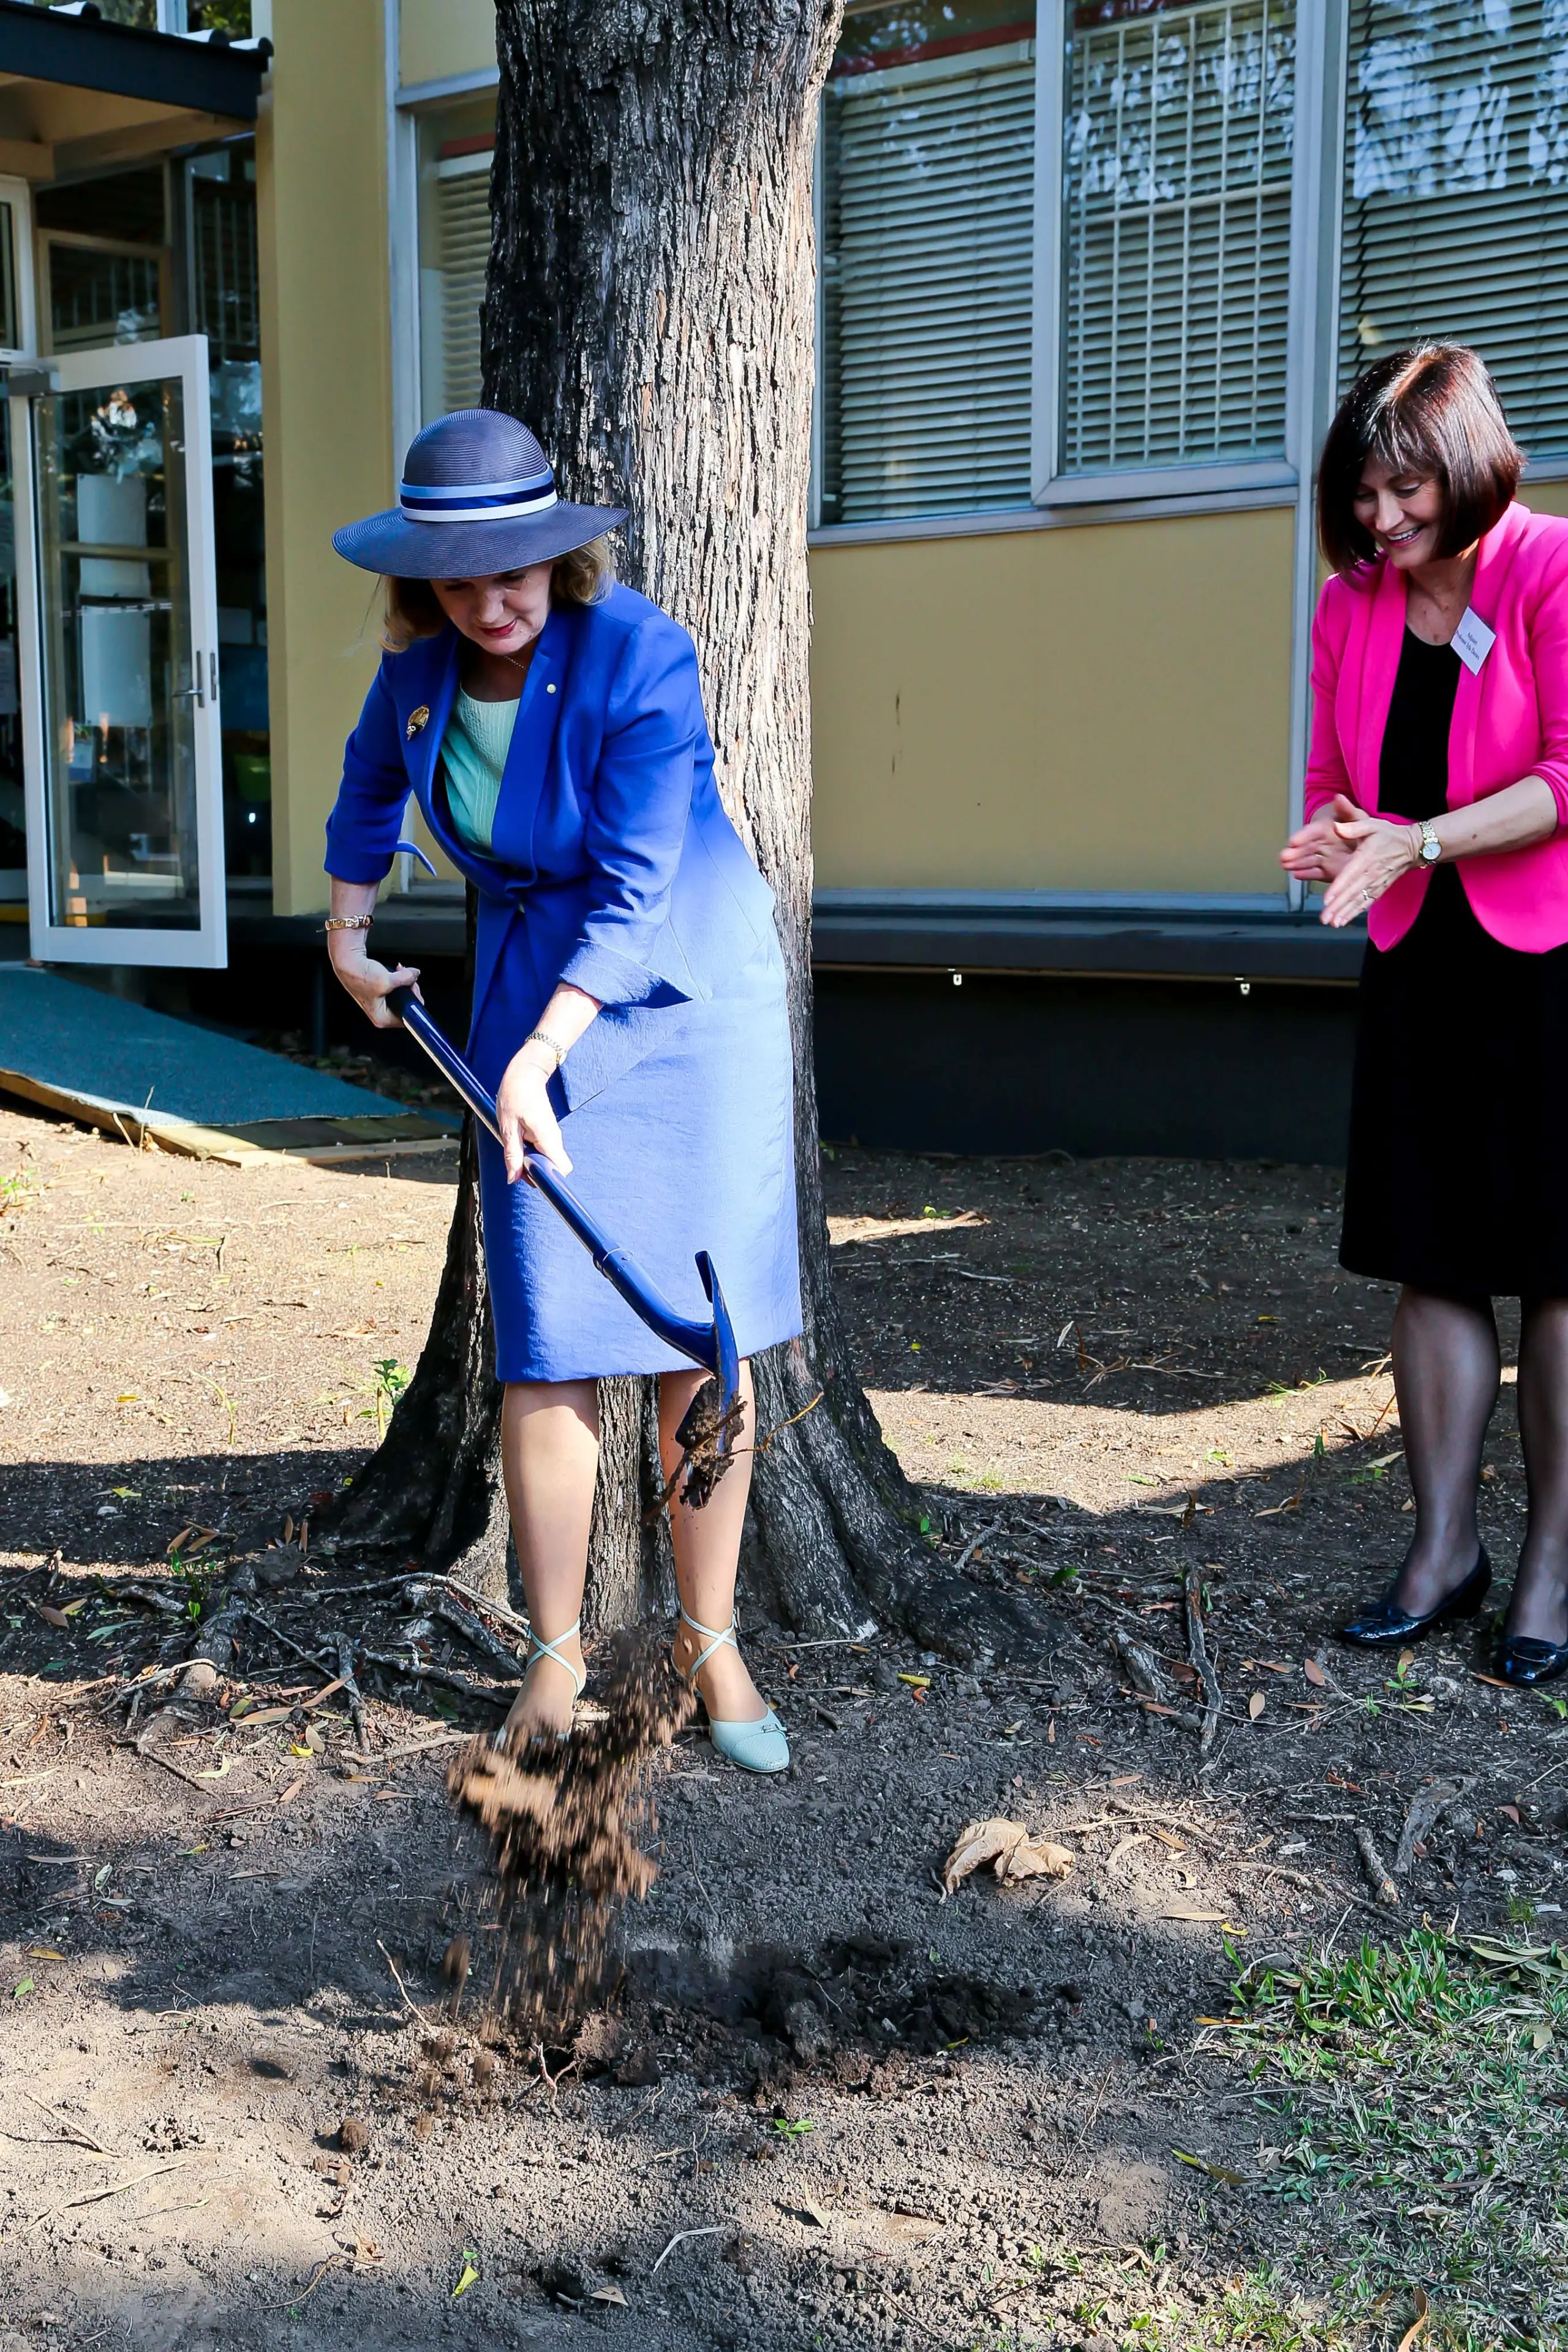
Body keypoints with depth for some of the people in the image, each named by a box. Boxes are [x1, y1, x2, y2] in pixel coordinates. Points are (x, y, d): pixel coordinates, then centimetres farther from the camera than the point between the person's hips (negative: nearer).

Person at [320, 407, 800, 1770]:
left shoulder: (640, 656, -19)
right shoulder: (420, 671, -1)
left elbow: (636, 890, -22)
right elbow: (372, 788, 23)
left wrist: (531, 1064, -26)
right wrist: (349, 938, 26)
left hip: (688, 992, -3)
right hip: (534, 1001, 4)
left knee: (704, 1337, 0)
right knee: (548, 1348, -1)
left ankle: (711, 1643, 15)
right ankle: (556, 1654, 13)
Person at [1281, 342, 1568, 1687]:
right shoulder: (1352, 606, 10)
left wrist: (1419, 840, -22)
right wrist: (1337, 840, -5)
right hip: (1420, 960, 5)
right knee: (1430, 1260, 6)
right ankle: (1444, 1549, 16)